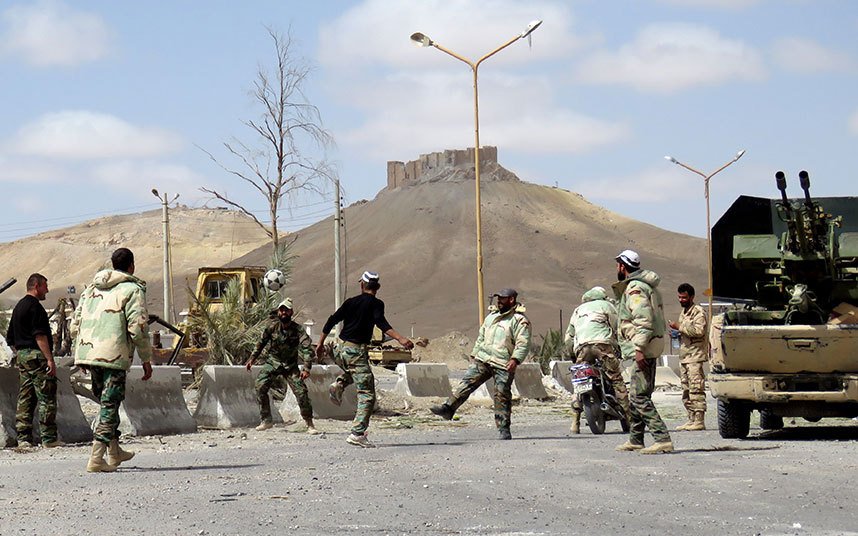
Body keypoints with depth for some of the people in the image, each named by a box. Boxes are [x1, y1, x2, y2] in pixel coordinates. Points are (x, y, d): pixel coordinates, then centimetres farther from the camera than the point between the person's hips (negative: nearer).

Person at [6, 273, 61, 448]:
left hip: (22, 355, 10)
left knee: (25, 398, 9)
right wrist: (49, 358, -20)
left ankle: (23, 437, 7)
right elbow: (40, 335, -19)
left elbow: (10, 338, 22)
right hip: (36, 355, -10)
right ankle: (49, 438, -9)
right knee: (47, 397, -7)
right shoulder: (34, 306, -11)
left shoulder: (18, 307, 19)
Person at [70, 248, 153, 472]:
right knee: (110, 405, -3)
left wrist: (82, 351, 28)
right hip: (114, 355, -7)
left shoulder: (92, 288, 18)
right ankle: (96, 458, -11)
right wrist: (147, 359, -3)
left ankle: (114, 452, 32)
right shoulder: (133, 290, -3)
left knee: (107, 402, 22)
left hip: (87, 351, 7)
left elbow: (75, 324, 18)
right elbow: (137, 327, -11)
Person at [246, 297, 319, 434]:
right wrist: (253, 358, 5)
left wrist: (306, 368, -37)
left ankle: (310, 424, 2)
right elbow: (262, 342, 6)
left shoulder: (298, 329, -17)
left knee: (301, 391, -11)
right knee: (260, 387, -15)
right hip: (272, 363, 2)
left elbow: (307, 348, -25)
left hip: (290, 366, -2)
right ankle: (265, 420, -1)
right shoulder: (272, 326, -9)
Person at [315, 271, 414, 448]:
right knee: (367, 395, -3)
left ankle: (339, 384, 10)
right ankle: (357, 434, -15)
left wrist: (320, 343, 18)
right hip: (357, 351, -6)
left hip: (340, 349, 6)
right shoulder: (376, 304, -3)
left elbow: (332, 321, 9)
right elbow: (381, 323, -21)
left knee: (352, 371, 40)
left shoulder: (351, 302, 11)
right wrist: (400, 339, -30)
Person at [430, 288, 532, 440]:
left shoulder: (519, 320, -3)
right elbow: (481, 337, 28)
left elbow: (523, 343, -12)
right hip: (482, 359, 6)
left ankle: (504, 429, 2)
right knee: (467, 383, -8)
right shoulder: (491, 317, 20)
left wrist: (515, 359, -25)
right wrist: (474, 354, 22)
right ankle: (448, 408, -14)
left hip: (504, 365, -6)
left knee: (502, 396, -4)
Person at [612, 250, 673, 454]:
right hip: (649, 347, 11)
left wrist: (639, 348, -27)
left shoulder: (635, 289, -14)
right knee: (636, 395, 18)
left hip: (644, 347, -11)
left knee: (640, 397, -13)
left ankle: (663, 439, -20)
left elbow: (644, 320, -24)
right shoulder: (646, 285, 19)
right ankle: (635, 439, 26)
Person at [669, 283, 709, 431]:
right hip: (684, 356, 10)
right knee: (686, 390, 8)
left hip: (695, 356, -10)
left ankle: (699, 421, -16)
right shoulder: (683, 312, 22)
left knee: (696, 389, -13)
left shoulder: (698, 312, -7)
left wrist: (680, 327, -18)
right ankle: (691, 419, 12)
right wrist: (677, 331, 17)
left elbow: (699, 330, -22)